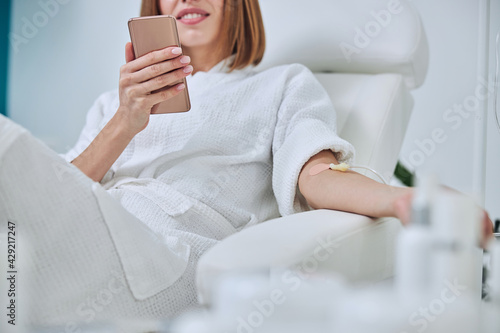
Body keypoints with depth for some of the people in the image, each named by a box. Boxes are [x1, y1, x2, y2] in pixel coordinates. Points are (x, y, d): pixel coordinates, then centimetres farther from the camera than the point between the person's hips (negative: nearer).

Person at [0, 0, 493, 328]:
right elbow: (59, 194, 14)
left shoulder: (285, 84, 22)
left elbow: (314, 174, -1)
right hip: (82, 238, 4)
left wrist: (403, 199, -24)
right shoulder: (115, 102, 33)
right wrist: (125, 125, -6)